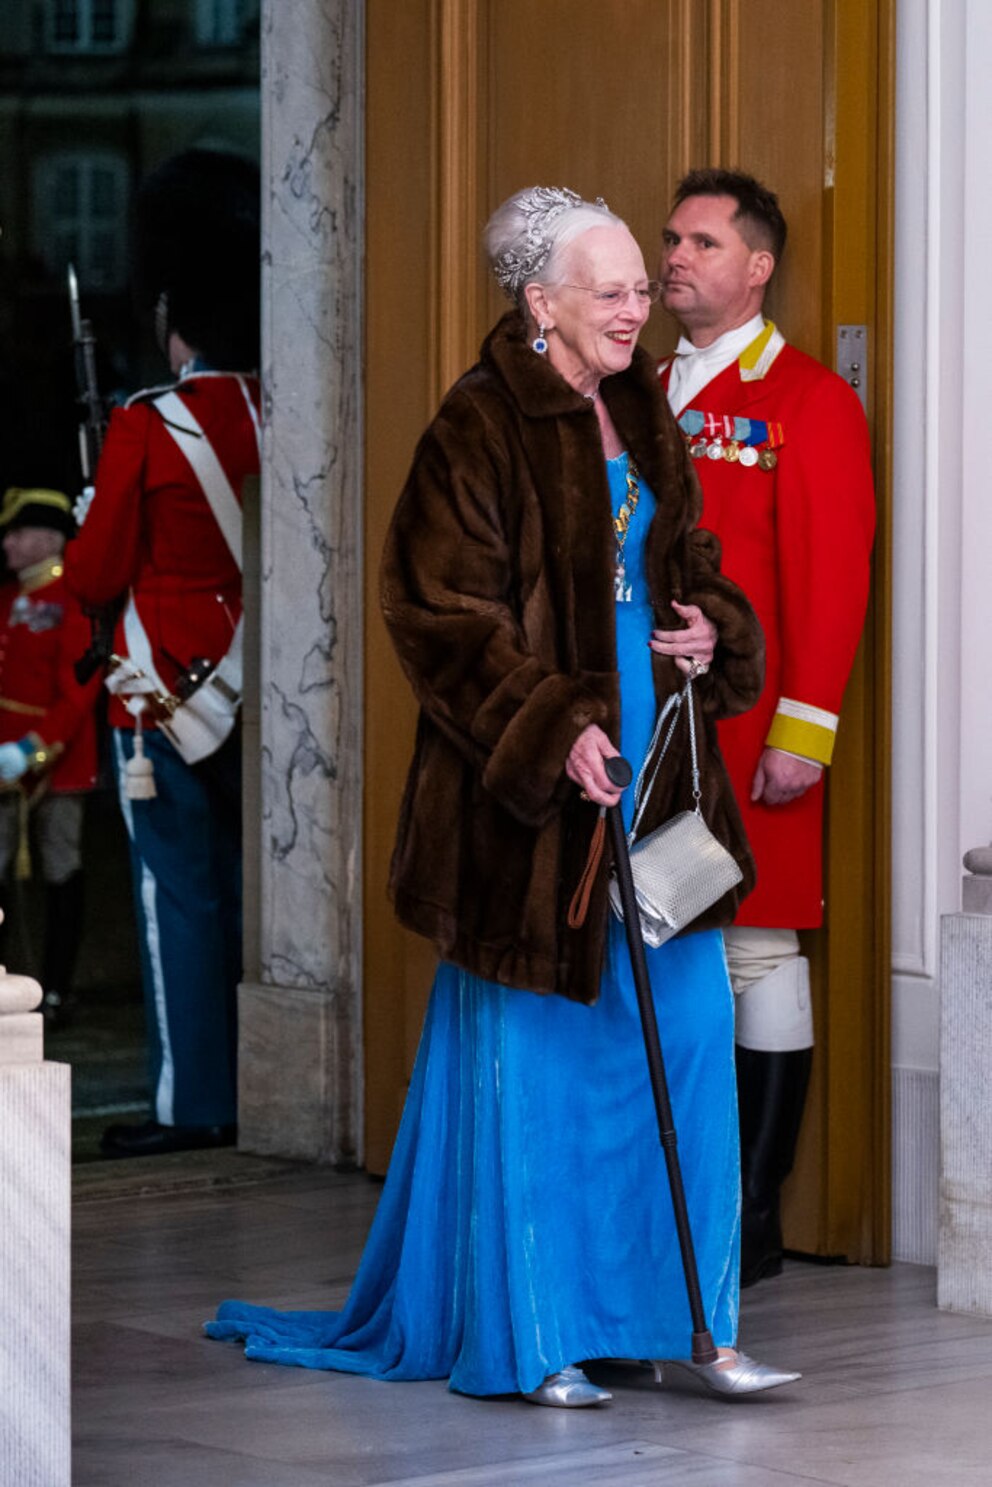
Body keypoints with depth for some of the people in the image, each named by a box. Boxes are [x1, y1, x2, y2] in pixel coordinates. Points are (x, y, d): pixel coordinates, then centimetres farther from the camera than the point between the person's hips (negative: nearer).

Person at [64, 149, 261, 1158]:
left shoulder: (147, 429, -13)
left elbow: (94, 579, -7)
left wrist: (92, 533, 12)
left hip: (168, 694, -5)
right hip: (263, 696, 5)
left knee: (179, 895, -1)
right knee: (250, 888, 11)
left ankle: (191, 1103, 0)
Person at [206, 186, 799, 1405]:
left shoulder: (643, 418, 12)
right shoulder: (481, 429, -11)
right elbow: (447, 610, -15)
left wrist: (712, 629, 1)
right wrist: (553, 730, -22)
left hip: (657, 788, 7)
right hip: (533, 798, -7)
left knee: (689, 1036, 5)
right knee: (531, 1061, 0)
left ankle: (683, 1324, 12)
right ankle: (527, 1338, 9)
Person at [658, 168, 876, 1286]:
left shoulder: (808, 401, -4)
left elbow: (832, 578, -10)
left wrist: (802, 731, -16)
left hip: (747, 736, -6)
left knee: (758, 952, -1)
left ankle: (752, 1223, 4)